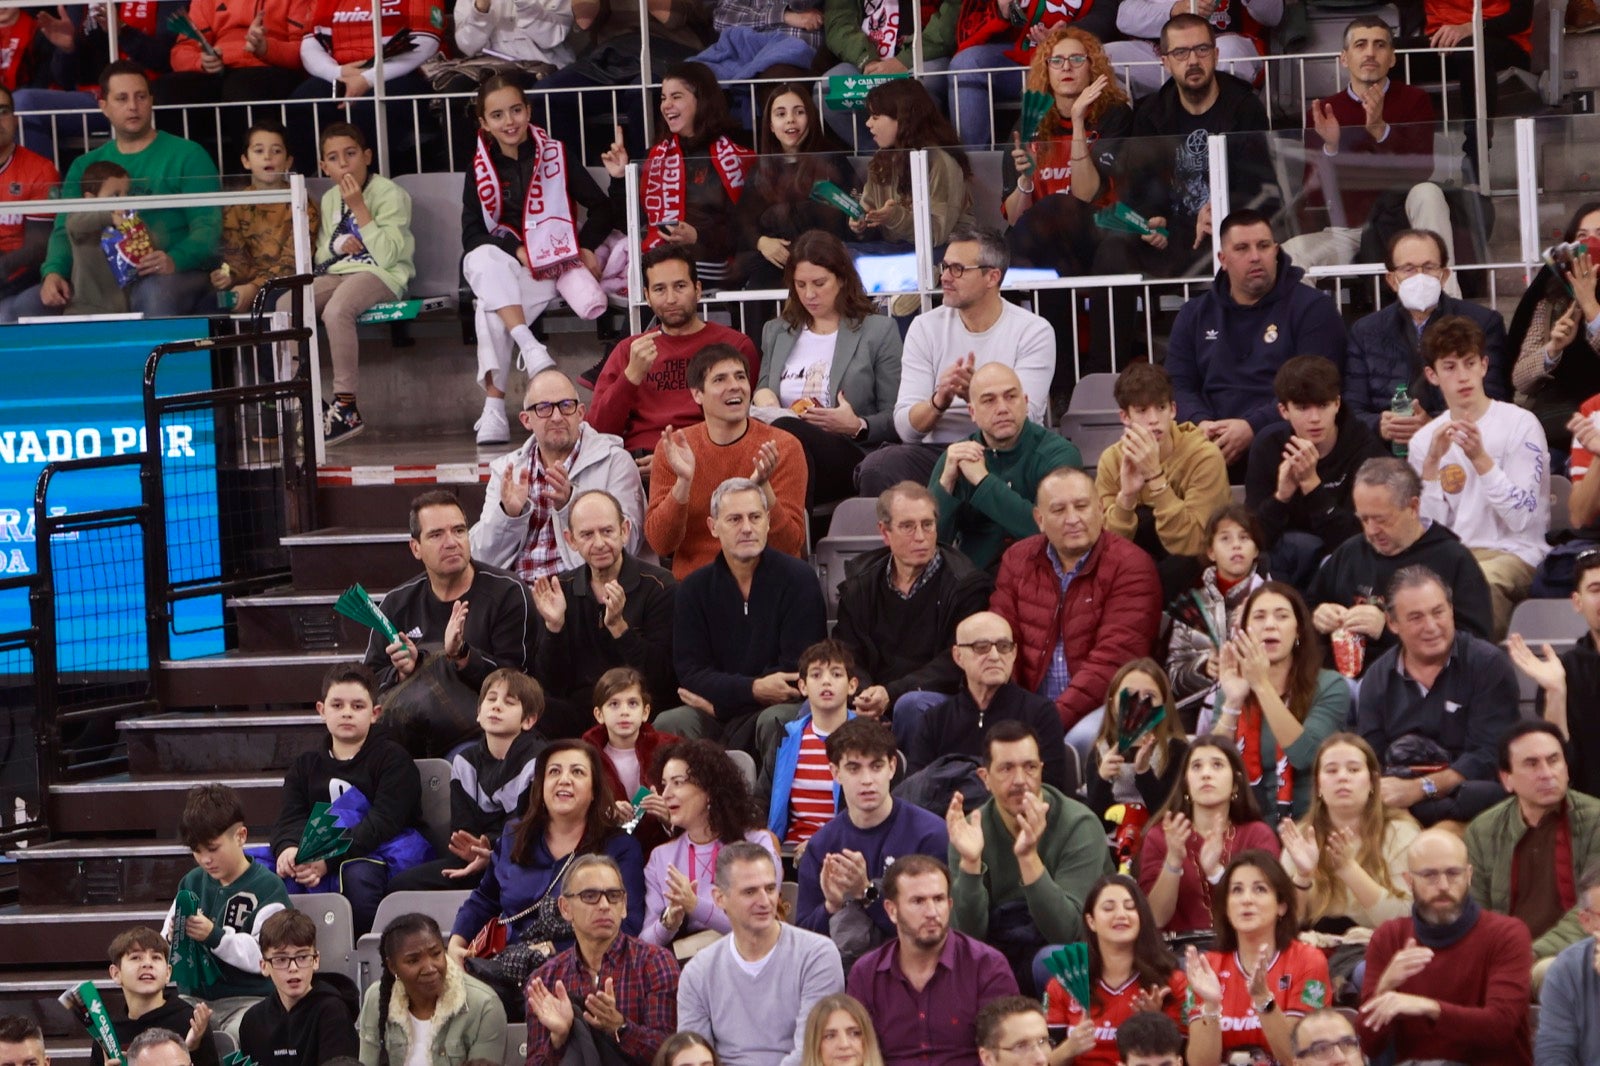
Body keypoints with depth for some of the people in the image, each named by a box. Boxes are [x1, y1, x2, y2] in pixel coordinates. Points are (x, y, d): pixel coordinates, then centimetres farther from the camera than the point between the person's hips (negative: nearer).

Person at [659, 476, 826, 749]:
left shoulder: (799, 580, 0)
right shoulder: (694, 589, 8)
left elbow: (796, 673, -5)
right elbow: (690, 673, 0)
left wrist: (716, 699, -5)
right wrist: (754, 689, -18)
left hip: (779, 709, -2)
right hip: (714, 716, 2)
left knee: (777, 723, -38)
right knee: (668, 725, -29)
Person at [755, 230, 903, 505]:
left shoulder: (879, 331, 12)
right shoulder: (775, 332, 28)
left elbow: (896, 418, 7)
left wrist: (858, 427, -12)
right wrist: (761, 397, 5)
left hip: (846, 454, -3)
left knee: (786, 431, -39)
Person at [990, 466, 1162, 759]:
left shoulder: (1130, 566, -5)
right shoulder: (1017, 560, 12)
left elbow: (1113, 660, -15)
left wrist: (1055, 717, -23)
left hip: (1100, 703, -4)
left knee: (1084, 739, -36)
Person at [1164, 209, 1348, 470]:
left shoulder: (1313, 308, 7)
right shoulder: (1195, 314, 22)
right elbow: (1178, 385, 14)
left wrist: (1253, 428, -18)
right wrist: (1201, 423, -9)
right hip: (1213, 448, 3)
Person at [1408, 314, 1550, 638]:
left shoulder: (1520, 424, -2)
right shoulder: (1424, 440, 10)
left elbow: (1521, 518, -10)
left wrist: (1480, 459, -20)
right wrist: (1432, 463, -9)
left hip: (1515, 554, -3)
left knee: (1480, 581, -36)